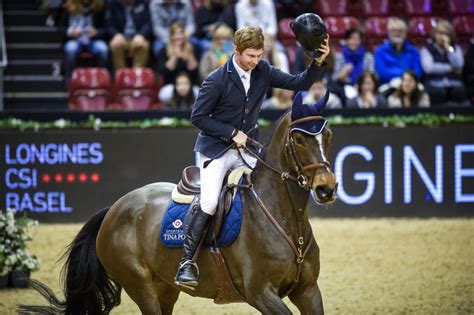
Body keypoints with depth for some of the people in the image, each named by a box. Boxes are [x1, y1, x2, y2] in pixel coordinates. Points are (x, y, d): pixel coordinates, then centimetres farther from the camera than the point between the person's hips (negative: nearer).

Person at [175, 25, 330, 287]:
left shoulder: (262, 71, -1)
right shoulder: (217, 80, -15)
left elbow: (299, 83, 0)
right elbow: (198, 117, -10)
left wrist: (318, 63, -17)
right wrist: (232, 133, -16)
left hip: (247, 147, 5)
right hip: (216, 148, -5)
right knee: (209, 202, -23)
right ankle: (186, 263, -17)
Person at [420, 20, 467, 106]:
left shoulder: (456, 48, 17)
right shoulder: (427, 49, 8)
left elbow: (458, 65, -2)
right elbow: (429, 68, -8)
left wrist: (448, 48, -4)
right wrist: (450, 68, -2)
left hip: (454, 84, 2)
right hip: (435, 84, -2)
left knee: (460, 91, -33)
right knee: (438, 92, -37)